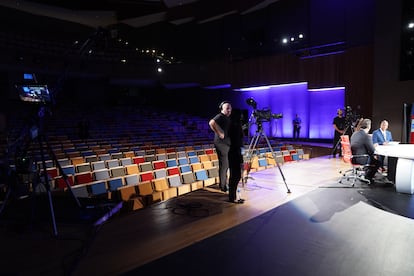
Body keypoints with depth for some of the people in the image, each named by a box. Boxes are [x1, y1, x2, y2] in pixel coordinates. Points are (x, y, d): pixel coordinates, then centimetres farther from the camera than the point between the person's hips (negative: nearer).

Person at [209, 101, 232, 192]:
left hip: (227, 143, 9)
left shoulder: (227, 118, 17)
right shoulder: (220, 116, -12)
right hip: (221, 143, -9)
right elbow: (211, 123, -32)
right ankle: (223, 186, 5)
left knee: (226, 165, 16)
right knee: (223, 165, -5)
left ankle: (224, 184, 27)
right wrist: (219, 133, -26)